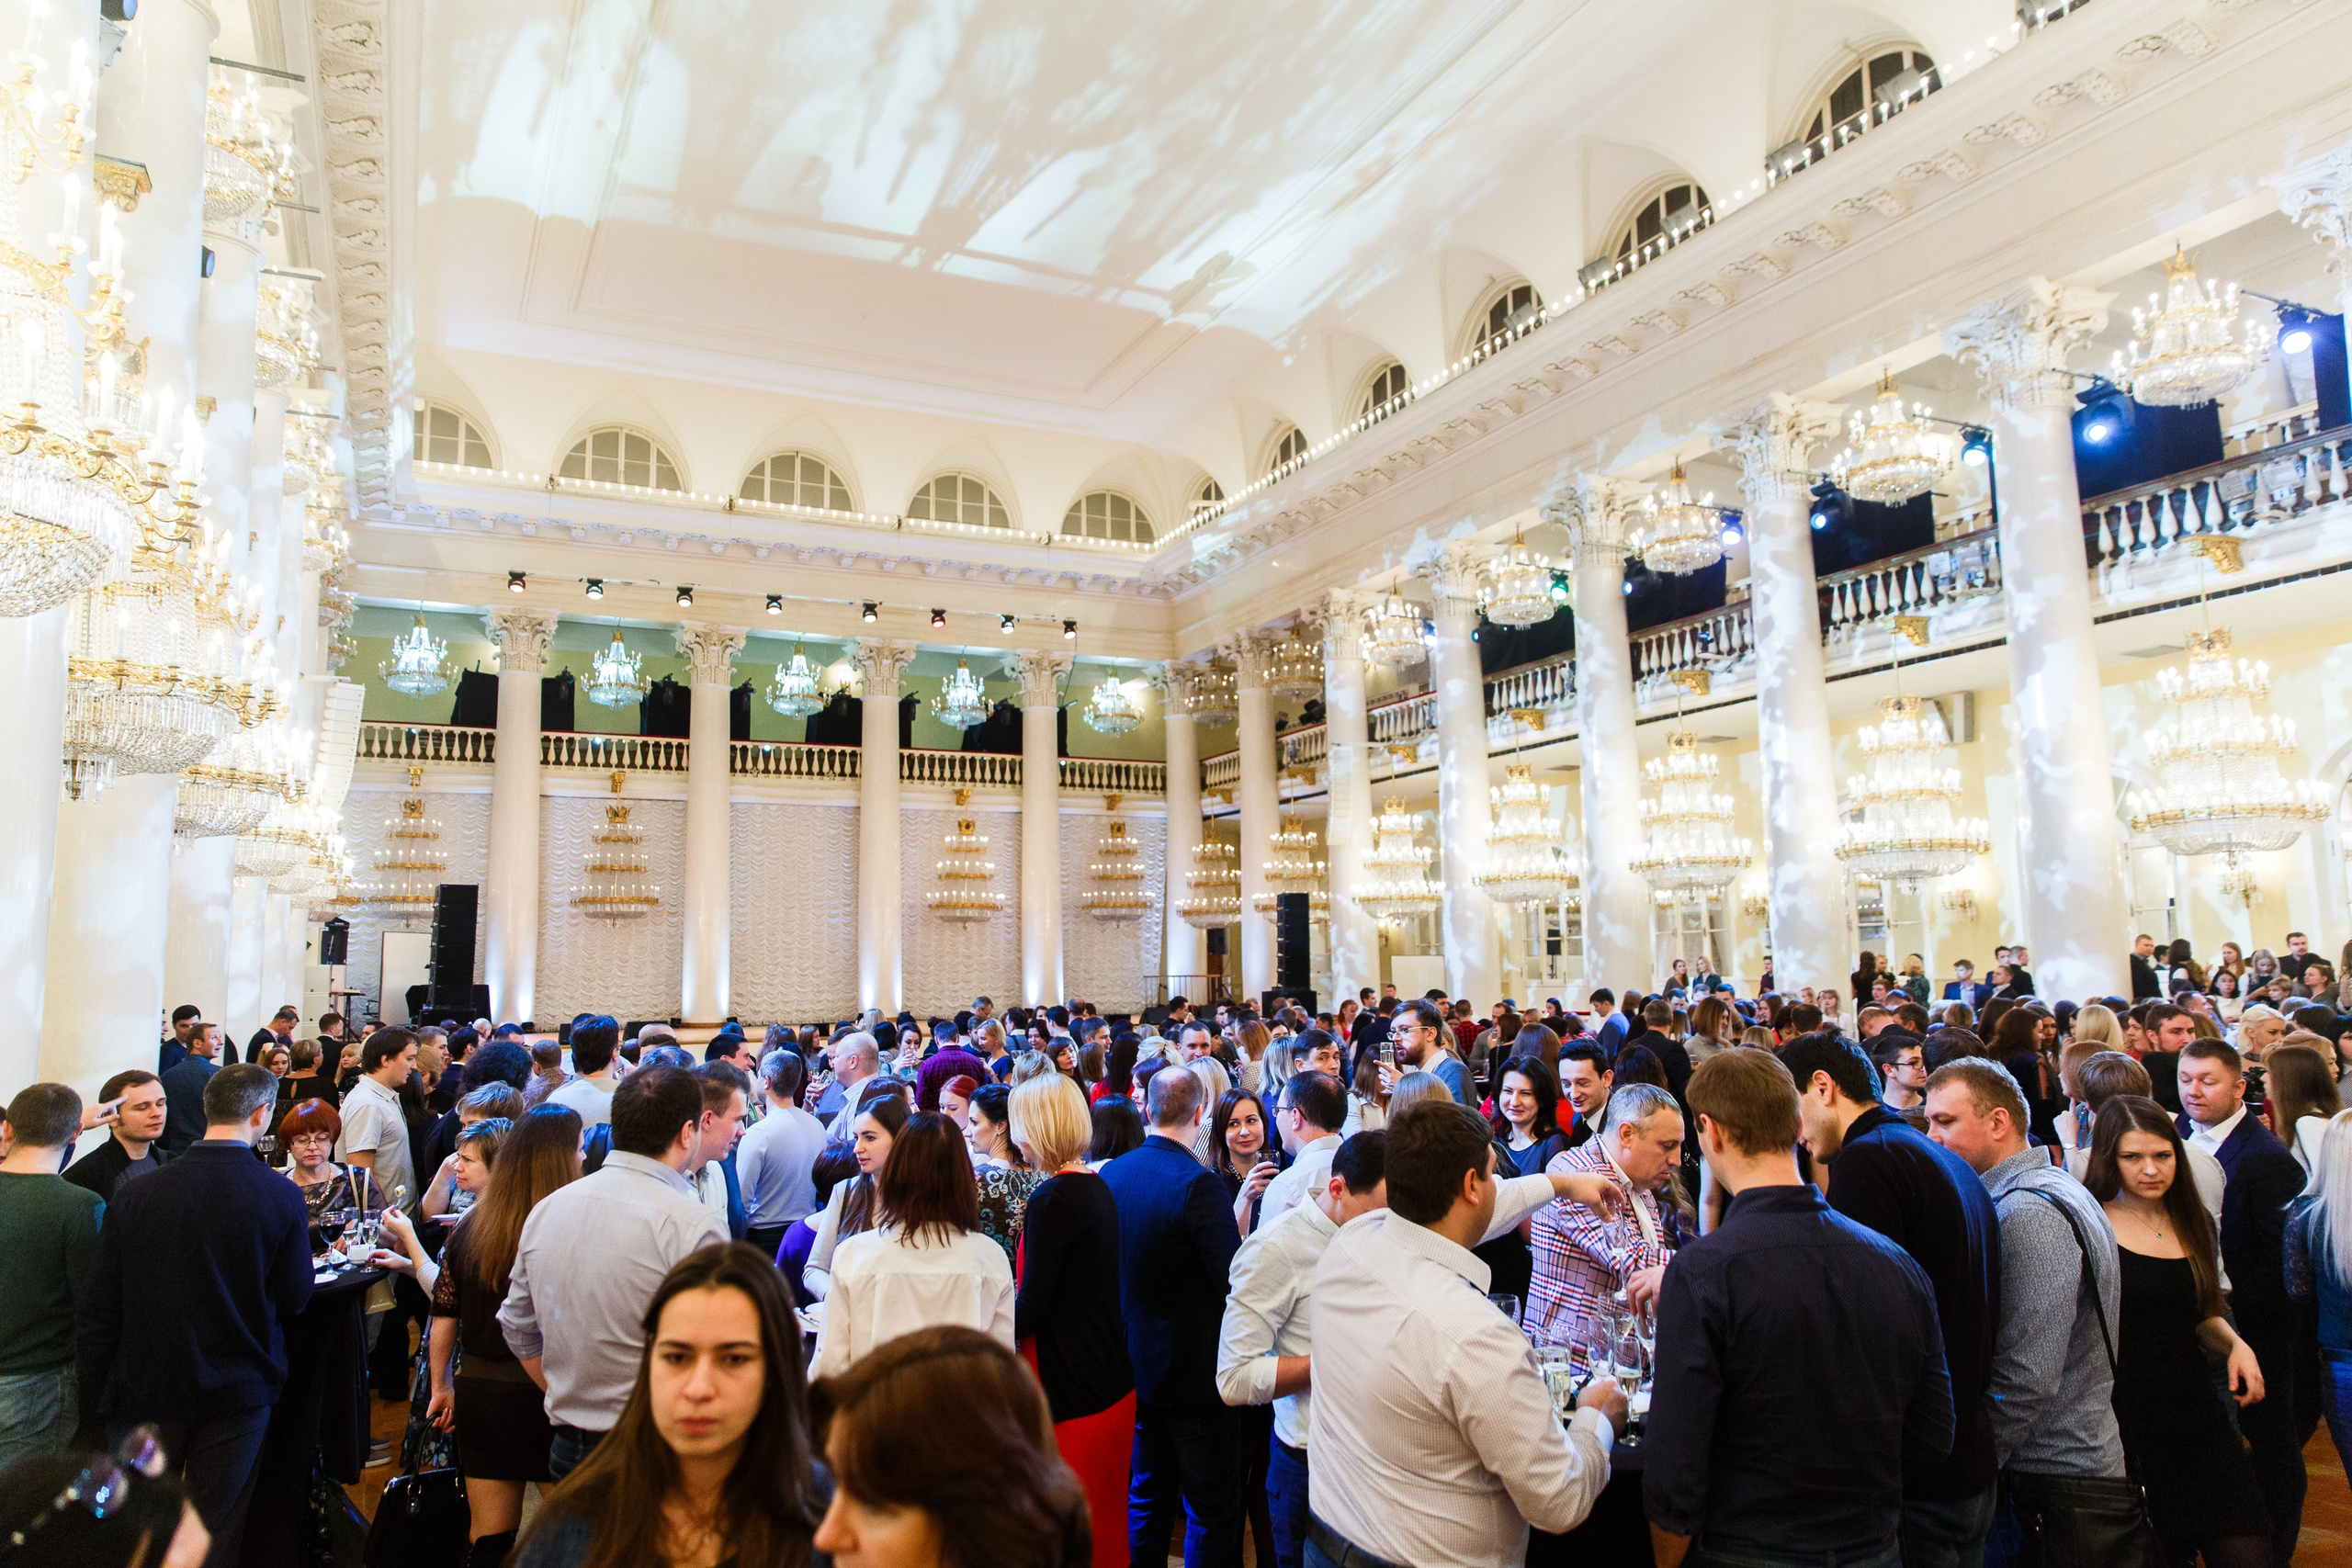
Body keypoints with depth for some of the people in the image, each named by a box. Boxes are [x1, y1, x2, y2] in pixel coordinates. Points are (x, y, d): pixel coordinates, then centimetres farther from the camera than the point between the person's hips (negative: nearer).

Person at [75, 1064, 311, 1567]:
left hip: (147, 1392, 2)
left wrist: (92, 1395, 5)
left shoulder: (134, 1195, -12)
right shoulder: (283, 1196, -17)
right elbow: (295, 1299, -7)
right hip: (238, 1391, -1)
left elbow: (95, 1310, -6)